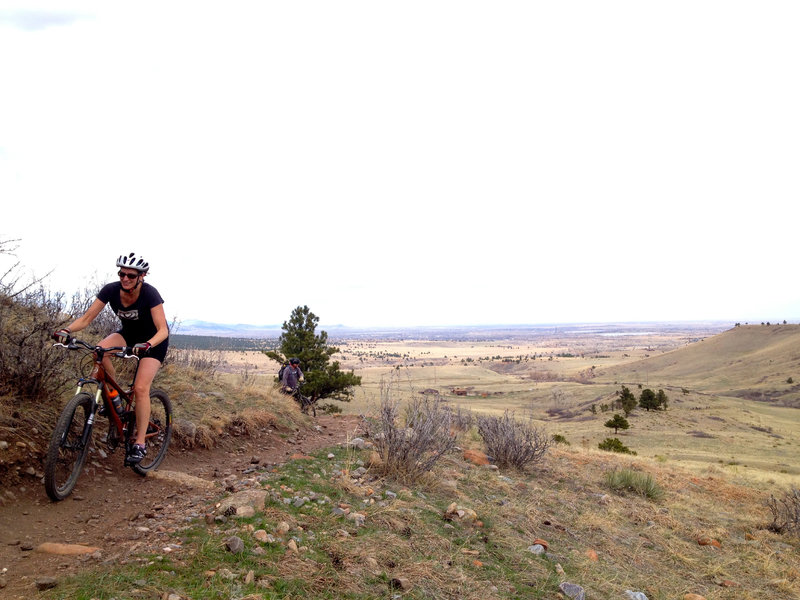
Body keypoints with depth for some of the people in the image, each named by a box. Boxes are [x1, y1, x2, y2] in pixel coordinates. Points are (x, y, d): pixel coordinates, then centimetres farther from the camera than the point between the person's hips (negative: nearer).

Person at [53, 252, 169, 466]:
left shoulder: (150, 293, -29)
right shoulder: (111, 290, -17)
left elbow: (163, 330, -33)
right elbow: (87, 317, -14)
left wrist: (146, 345, -51)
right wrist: (67, 330, -33)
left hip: (154, 339, -5)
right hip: (129, 334, 5)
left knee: (140, 387, -19)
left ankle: (139, 444, -9)